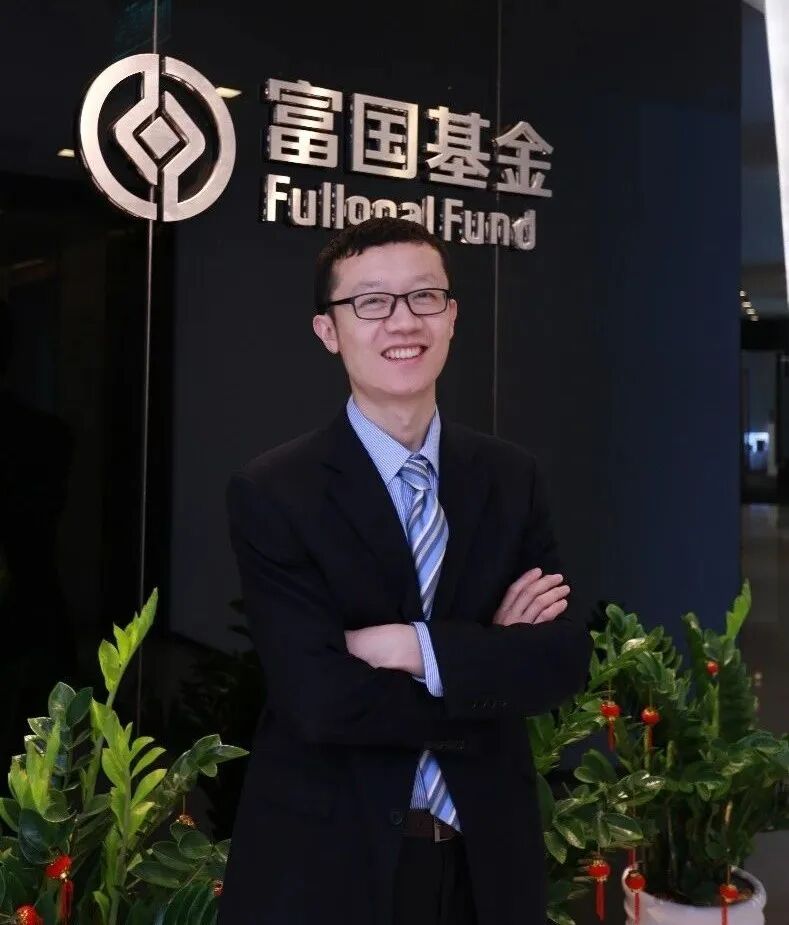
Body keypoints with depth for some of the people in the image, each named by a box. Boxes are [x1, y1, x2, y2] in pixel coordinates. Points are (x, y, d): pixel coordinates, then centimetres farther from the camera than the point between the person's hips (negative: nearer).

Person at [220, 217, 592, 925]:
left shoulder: (512, 478, 0)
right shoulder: (271, 494, -13)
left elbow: (568, 658, -9)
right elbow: (322, 700, -21)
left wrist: (415, 646, -21)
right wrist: (494, 659, -13)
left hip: (487, 854, 4)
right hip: (325, 863, -3)